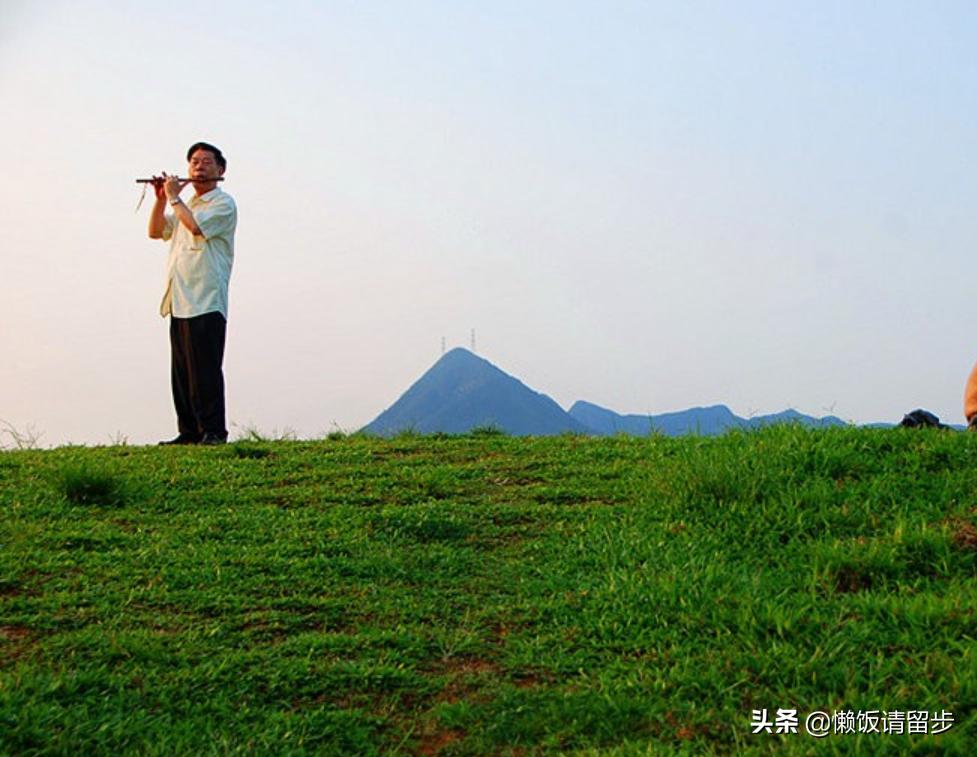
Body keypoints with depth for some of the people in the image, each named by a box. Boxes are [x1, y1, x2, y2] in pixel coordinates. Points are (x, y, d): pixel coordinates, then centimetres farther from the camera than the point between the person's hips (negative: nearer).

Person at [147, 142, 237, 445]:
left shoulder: (223, 203, -1)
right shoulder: (187, 205, 26)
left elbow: (195, 226, -17)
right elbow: (156, 231, 21)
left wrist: (174, 198, -5)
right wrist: (161, 198, 9)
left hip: (206, 302, -8)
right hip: (180, 302, 9)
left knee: (205, 369, -10)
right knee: (181, 372, 7)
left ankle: (213, 431, -7)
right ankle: (189, 432, 11)